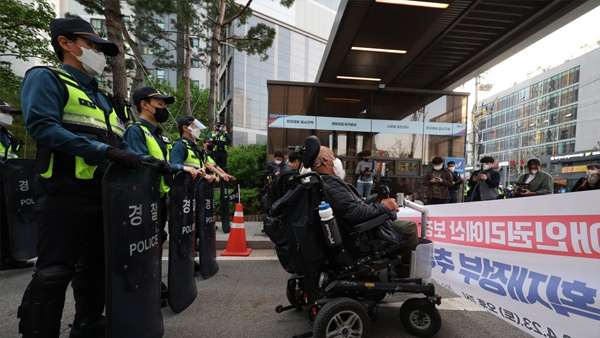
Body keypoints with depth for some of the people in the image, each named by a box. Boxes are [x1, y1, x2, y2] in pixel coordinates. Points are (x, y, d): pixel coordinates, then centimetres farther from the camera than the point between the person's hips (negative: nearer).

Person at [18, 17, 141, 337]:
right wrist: (102, 150, -25)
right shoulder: (47, 79, 0)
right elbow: (41, 126, -17)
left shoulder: (100, 97, 22)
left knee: (96, 264, 15)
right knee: (54, 272, -2)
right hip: (65, 193, -8)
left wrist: (134, 159, 3)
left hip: (103, 194, 8)